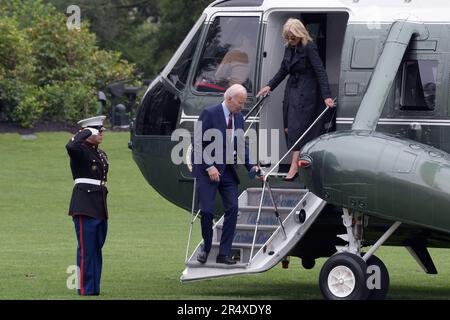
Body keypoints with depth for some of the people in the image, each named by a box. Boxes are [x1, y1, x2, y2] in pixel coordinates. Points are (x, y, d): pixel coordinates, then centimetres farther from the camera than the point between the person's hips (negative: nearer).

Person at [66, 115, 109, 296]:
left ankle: (94, 291, 16)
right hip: (85, 208, -9)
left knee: (96, 251, 11)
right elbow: (70, 146, -33)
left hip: (100, 209, 9)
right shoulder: (80, 150, -8)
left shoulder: (101, 154, 19)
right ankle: (85, 291, -7)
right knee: (86, 250, -8)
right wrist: (86, 132, -17)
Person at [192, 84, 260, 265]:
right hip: (207, 170, -6)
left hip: (227, 170, 6)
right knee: (207, 211, -8)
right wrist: (209, 167, -20)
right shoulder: (209, 114, -12)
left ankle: (224, 254, -2)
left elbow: (241, 146, 14)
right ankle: (206, 247, 16)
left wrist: (251, 166, 2)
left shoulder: (239, 118, 9)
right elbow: (198, 143, -13)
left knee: (232, 209, -5)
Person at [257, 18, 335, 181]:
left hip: (305, 92, -8)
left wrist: (326, 96, -26)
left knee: (296, 127, -14)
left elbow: (320, 71, -19)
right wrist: (270, 86, 17)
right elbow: (283, 70, 22)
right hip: (291, 90, 8)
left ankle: (294, 167, -17)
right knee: (289, 128, 5)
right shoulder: (289, 48, 10)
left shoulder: (309, 48, -14)